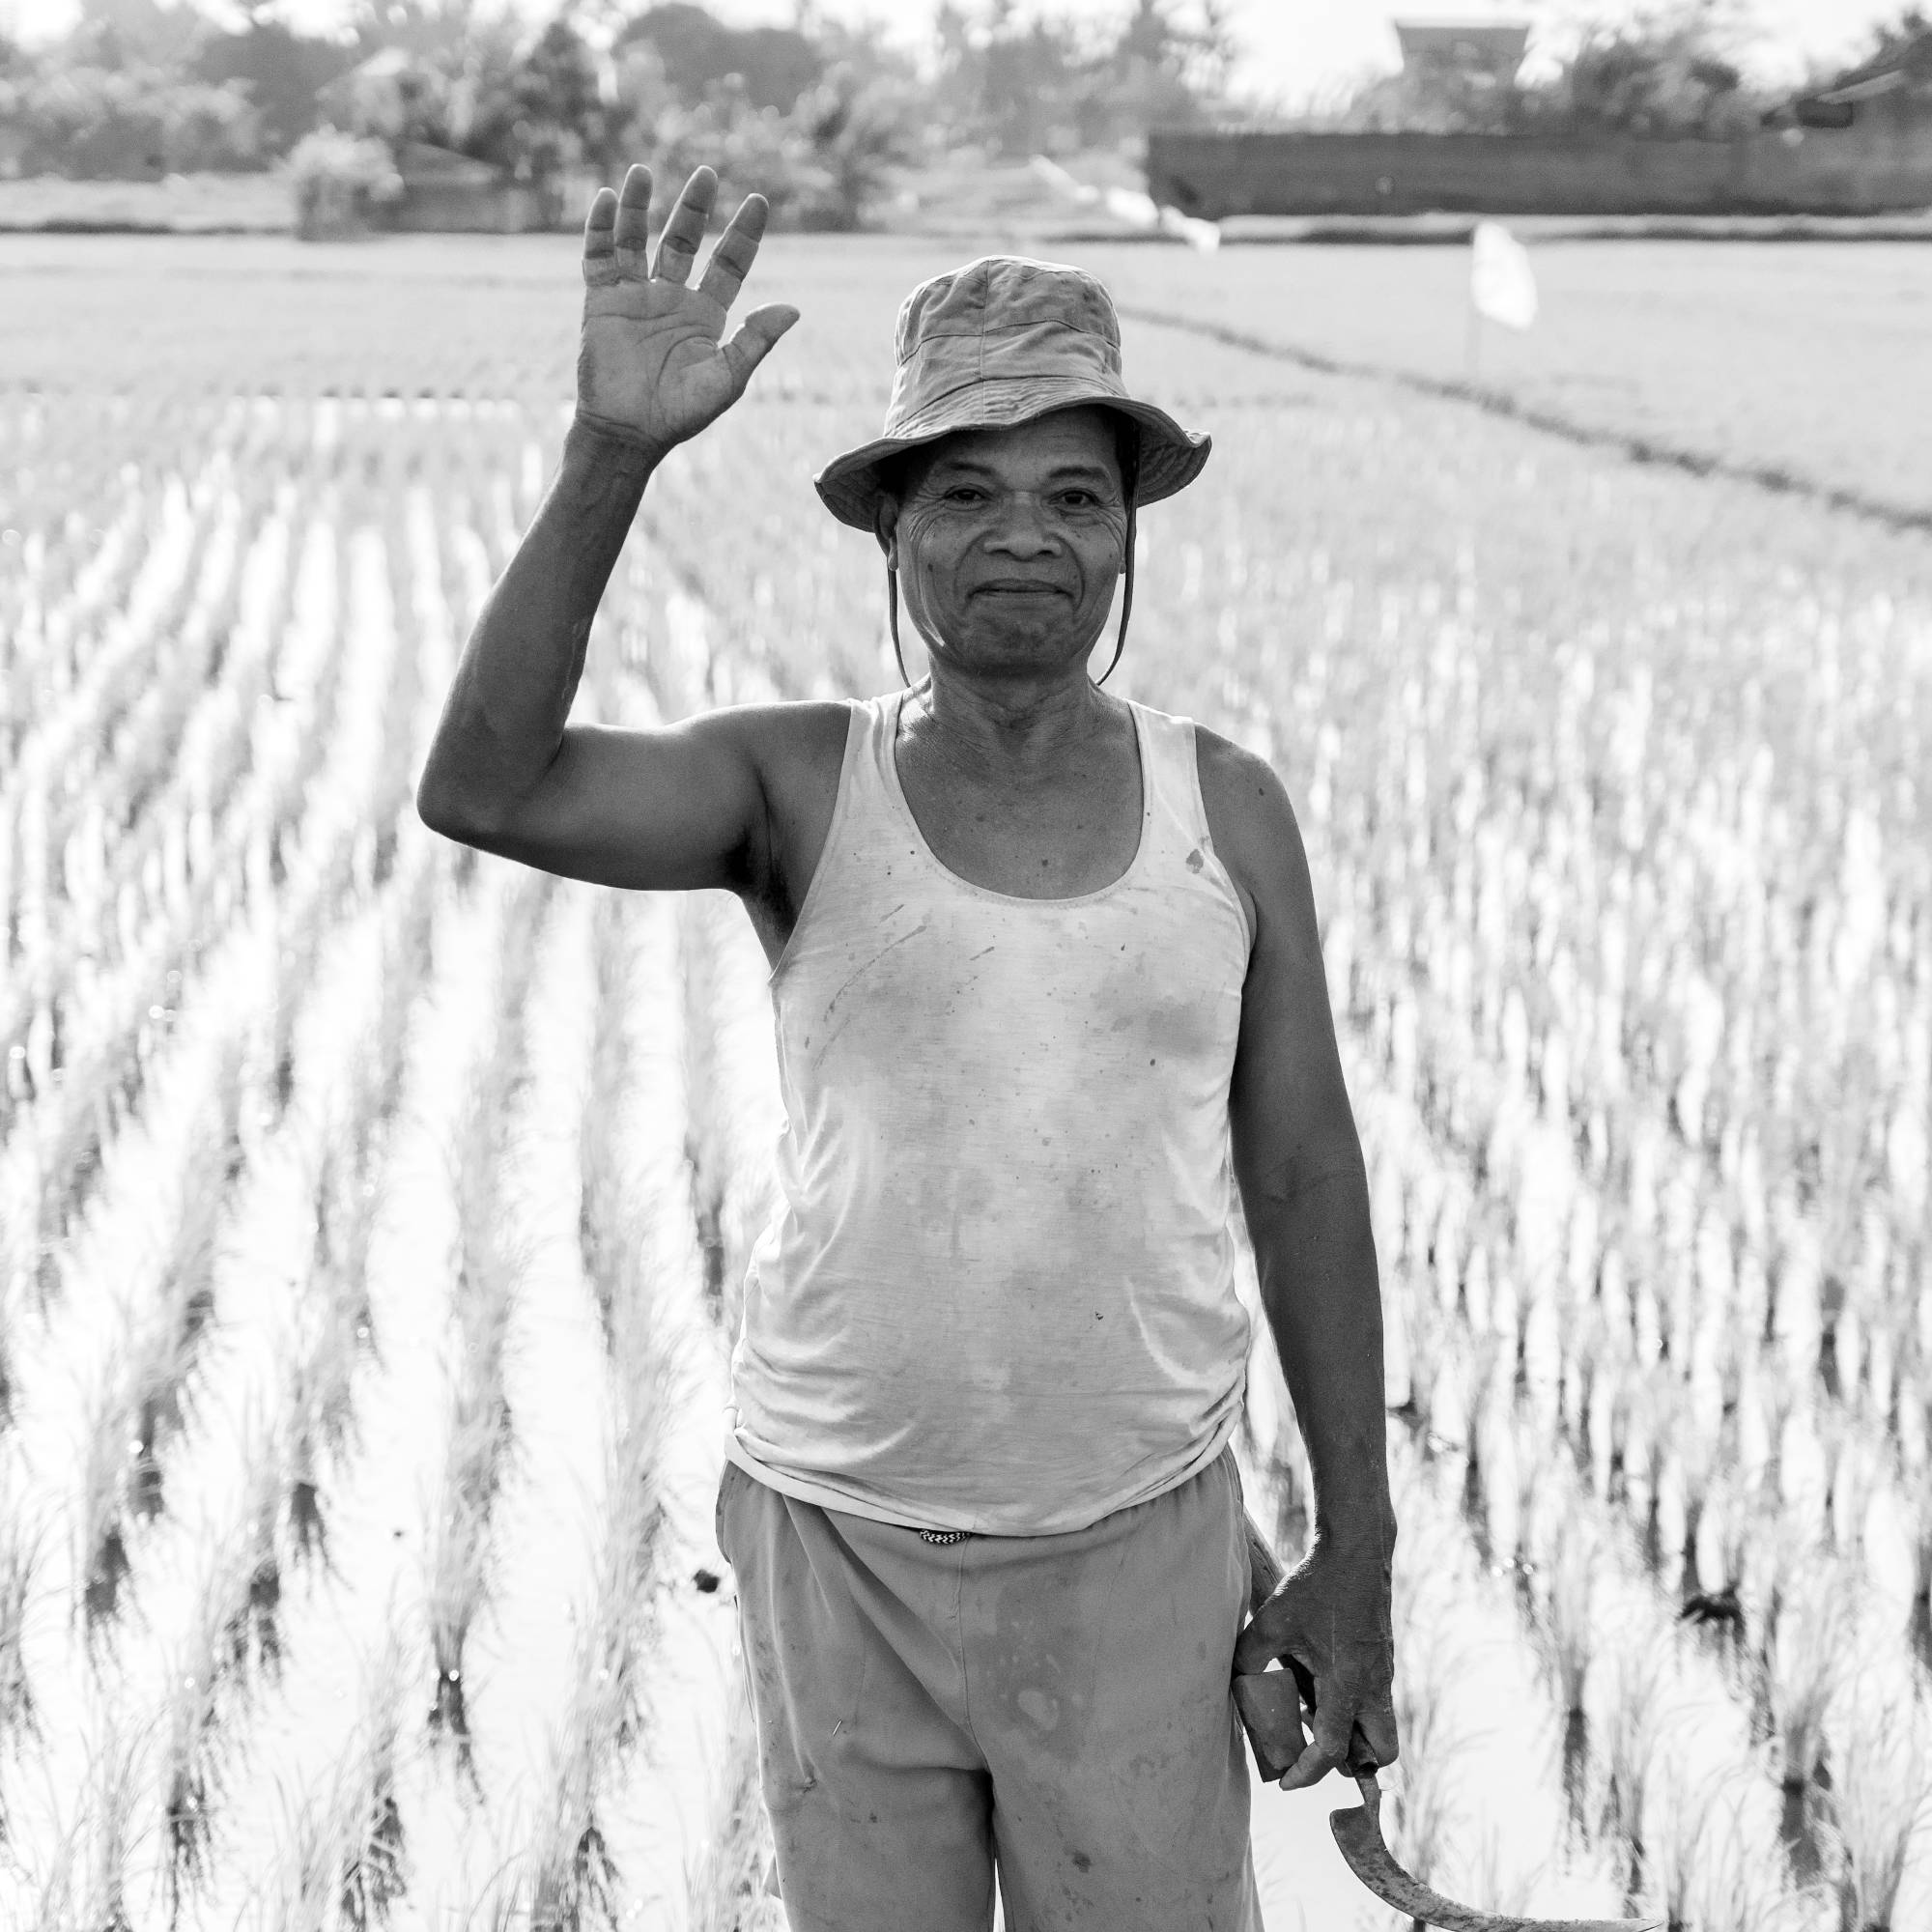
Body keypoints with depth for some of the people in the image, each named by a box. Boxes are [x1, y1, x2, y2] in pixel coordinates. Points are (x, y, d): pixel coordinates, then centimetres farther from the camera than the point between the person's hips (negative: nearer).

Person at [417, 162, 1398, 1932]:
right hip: (841, 1537, 0)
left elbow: (1307, 1183, 3)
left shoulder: (1228, 810, -1)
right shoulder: (798, 785, -5)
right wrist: (613, 452, -32)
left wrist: (1360, 1553, 3)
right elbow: (484, 787, -23)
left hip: (1138, 1548, 1)